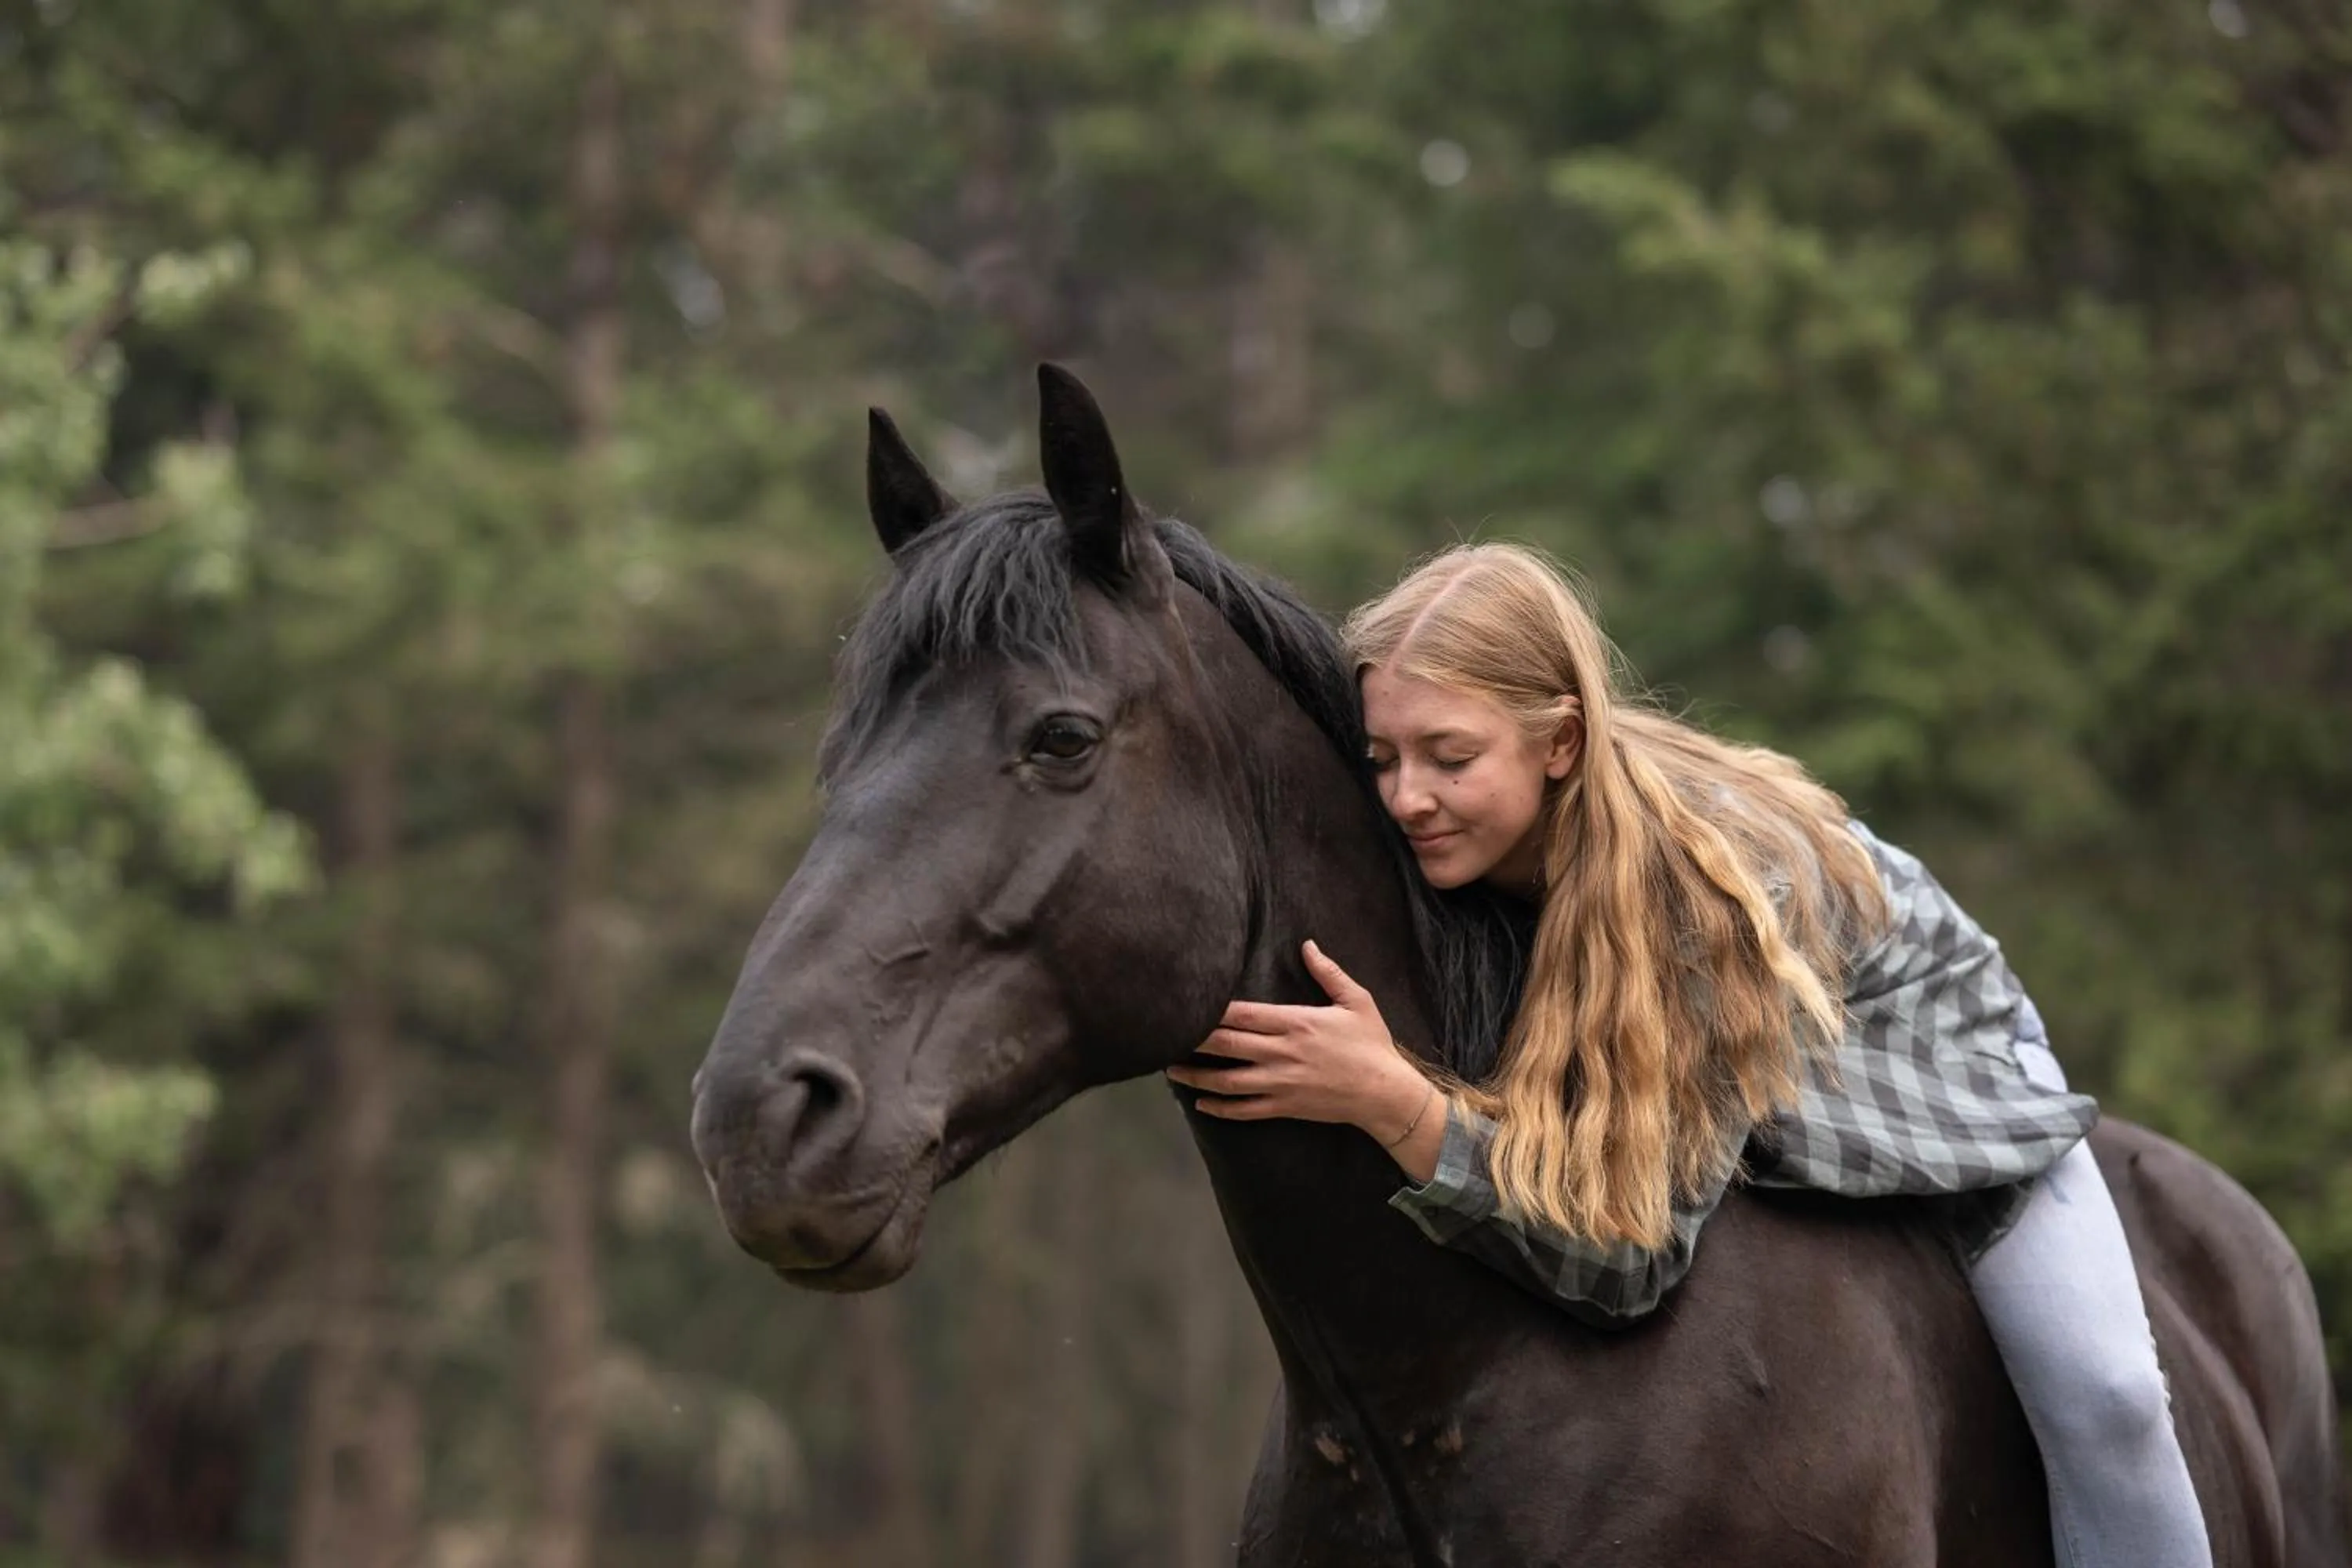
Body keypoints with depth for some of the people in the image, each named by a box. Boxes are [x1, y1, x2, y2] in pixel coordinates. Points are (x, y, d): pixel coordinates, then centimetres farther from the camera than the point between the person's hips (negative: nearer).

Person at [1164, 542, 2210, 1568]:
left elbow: (1634, 1254, -48)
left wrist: (1399, 1107, -59)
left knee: (2101, 1394, -18)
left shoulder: (1725, 873, -44)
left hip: (1931, 1062, -5)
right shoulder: (1464, 855, -28)